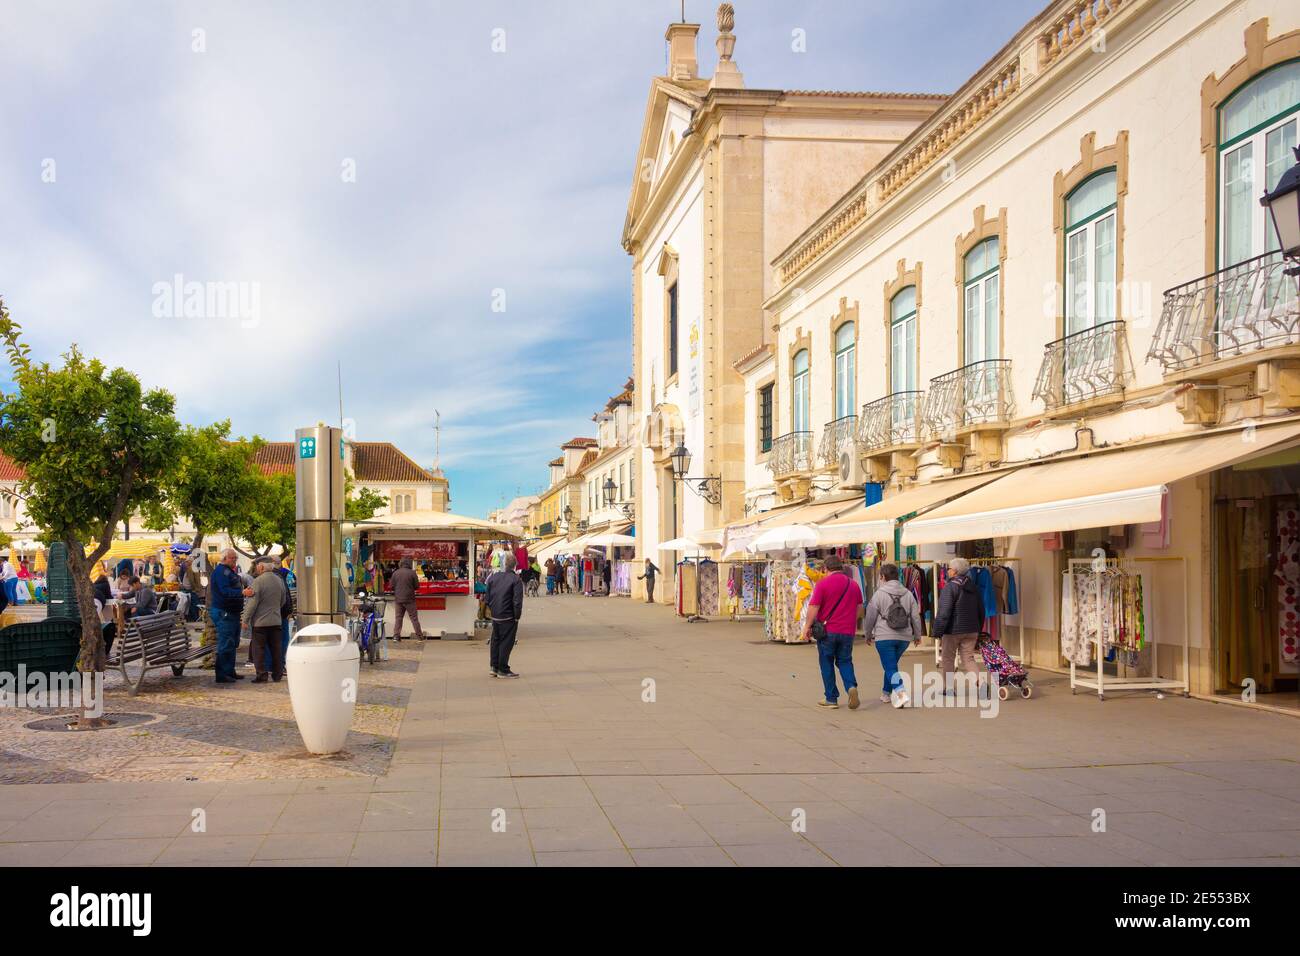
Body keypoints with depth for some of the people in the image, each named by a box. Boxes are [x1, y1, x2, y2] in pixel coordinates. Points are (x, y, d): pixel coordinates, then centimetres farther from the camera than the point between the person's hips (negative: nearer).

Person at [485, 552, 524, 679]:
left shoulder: (493, 577, 4)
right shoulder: (516, 580, -13)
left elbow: (487, 596, 9)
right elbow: (517, 601, -18)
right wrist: (517, 616, -8)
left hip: (495, 615, 6)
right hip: (508, 616, -6)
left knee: (495, 640, 17)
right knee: (506, 642, 2)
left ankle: (494, 667, 22)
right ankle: (503, 670, 6)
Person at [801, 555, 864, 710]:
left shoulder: (822, 584, -9)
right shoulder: (853, 584, 7)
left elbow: (813, 607, -12)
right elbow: (859, 609, 14)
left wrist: (807, 627, -5)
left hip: (827, 630, -4)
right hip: (847, 631, 4)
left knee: (827, 664, 8)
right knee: (845, 661, 15)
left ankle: (831, 698, 9)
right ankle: (851, 687, -10)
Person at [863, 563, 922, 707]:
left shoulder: (879, 594, -7)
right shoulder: (908, 594, 7)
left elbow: (870, 617, -3)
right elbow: (916, 616, 7)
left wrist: (868, 634, 11)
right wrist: (917, 635, 18)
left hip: (884, 637, -5)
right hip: (904, 637, 5)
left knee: (890, 667, -5)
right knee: (892, 665, 21)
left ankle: (901, 694, -25)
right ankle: (886, 693, 31)